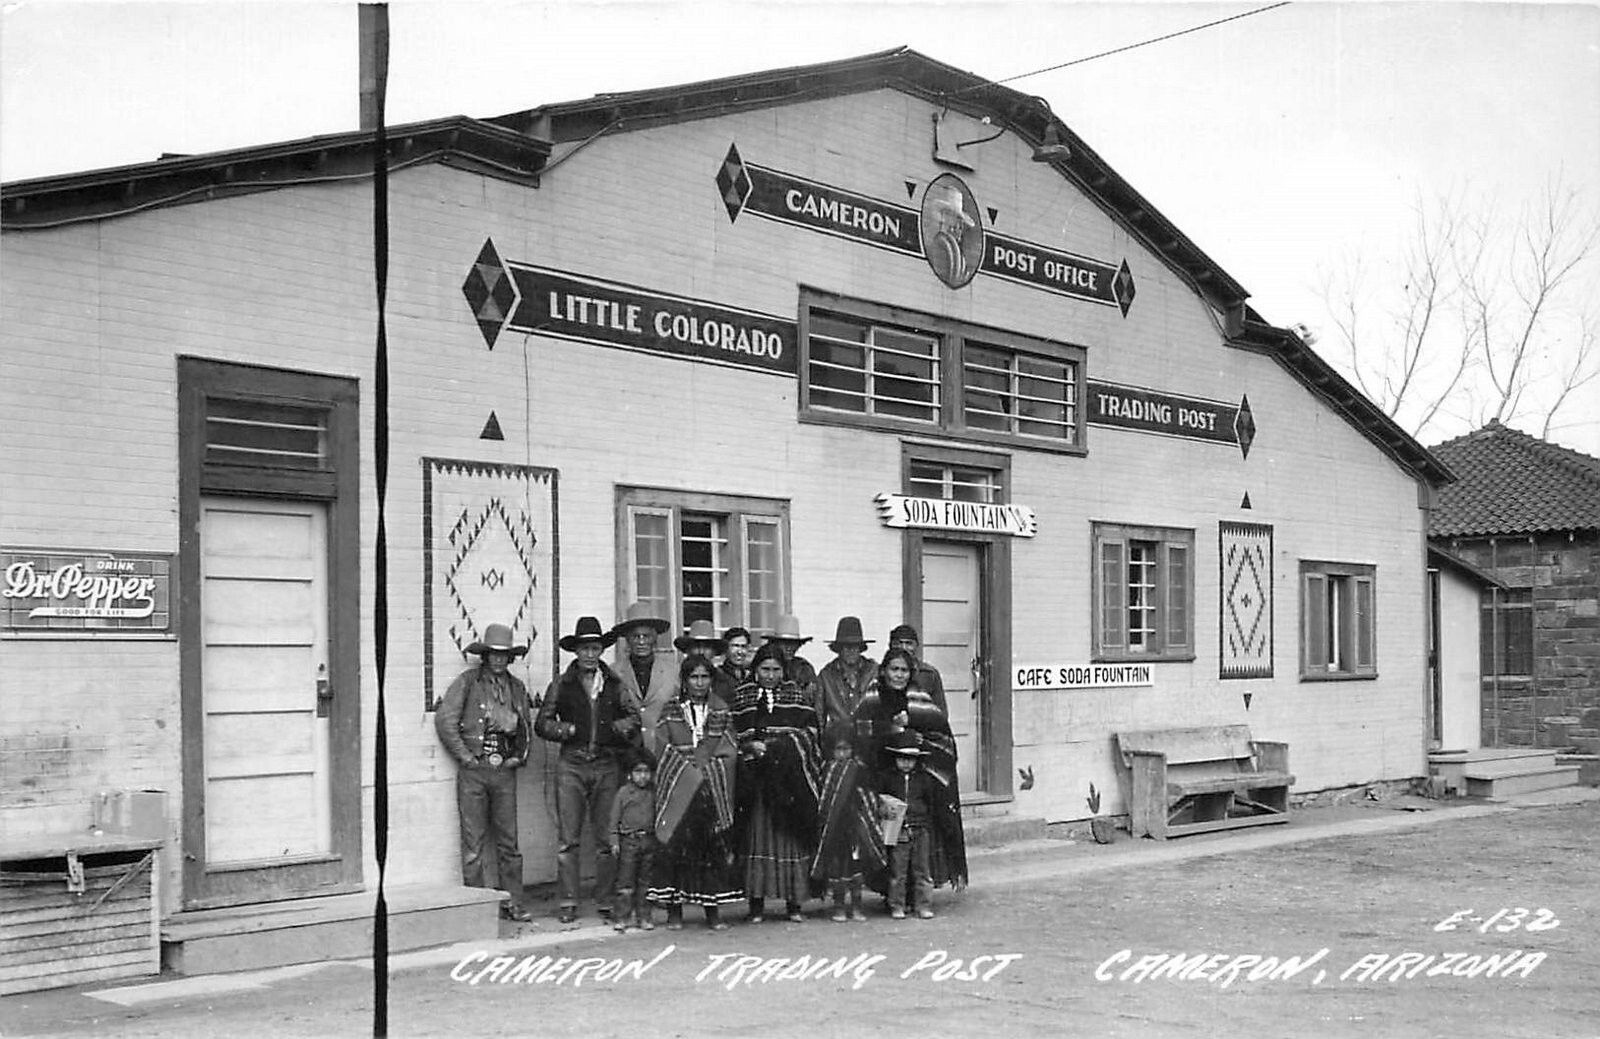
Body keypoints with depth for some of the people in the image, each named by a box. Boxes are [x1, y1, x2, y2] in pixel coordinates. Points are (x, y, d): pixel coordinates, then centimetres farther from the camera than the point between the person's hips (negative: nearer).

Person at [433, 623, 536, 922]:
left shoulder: (516, 687, 14)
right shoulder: (467, 681, -1)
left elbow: (526, 726, 23)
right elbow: (444, 720, -6)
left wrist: (520, 756, 10)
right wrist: (464, 755, -7)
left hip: (505, 771, 4)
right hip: (473, 771, -4)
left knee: (508, 840, 5)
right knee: (473, 842, -1)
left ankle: (513, 903, 10)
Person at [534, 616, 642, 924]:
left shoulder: (614, 684, 12)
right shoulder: (562, 684, 8)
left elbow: (633, 715, 17)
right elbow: (541, 723, 9)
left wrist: (623, 726, -4)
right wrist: (565, 730, -7)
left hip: (608, 765, 1)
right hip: (572, 764, -1)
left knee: (606, 837, 1)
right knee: (568, 838, -4)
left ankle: (606, 902, 8)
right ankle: (568, 902, 0)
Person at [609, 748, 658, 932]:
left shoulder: (653, 794, 8)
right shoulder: (623, 793, 0)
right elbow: (615, 818, 1)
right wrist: (614, 841, -5)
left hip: (649, 841, 3)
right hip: (628, 841, -3)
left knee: (645, 881, 8)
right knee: (626, 881, -1)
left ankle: (643, 916, 14)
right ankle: (622, 917, 3)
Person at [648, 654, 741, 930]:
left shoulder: (721, 711, 10)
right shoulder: (670, 712, 8)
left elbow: (729, 752, 3)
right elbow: (663, 749, 2)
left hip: (714, 789, 1)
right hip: (679, 789, -1)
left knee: (714, 846, -2)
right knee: (676, 843, -7)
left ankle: (713, 911, 4)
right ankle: (674, 910, -1)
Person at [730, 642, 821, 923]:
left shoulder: (798, 697, 9)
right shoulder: (741, 698, 11)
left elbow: (810, 733, 0)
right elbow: (732, 736, 6)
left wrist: (773, 745, -11)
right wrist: (750, 746, -13)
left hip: (791, 777, 0)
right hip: (755, 776, 0)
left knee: (792, 836, -1)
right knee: (757, 835, -3)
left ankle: (794, 902, 4)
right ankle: (756, 903, 1)